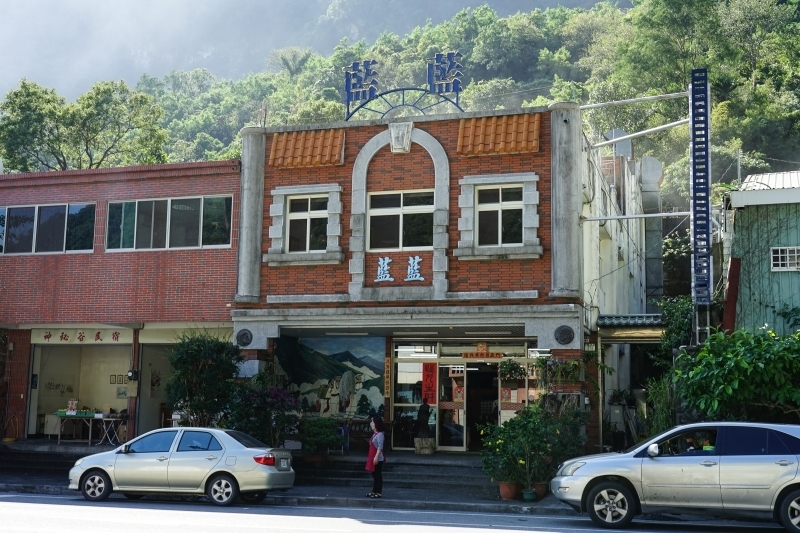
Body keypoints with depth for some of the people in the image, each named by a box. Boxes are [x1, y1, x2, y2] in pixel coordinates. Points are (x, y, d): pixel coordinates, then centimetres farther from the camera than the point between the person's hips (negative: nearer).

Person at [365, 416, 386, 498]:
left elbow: (380, 447, -21)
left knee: (378, 475, -4)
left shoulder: (380, 434, -16)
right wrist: (370, 457, 20)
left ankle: (378, 492, -1)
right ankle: (374, 491, 21)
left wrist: (376, 457, -25)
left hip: (378, 458, -10)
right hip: (373, 457, 10)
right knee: (374, 475, 14)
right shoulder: (374, 434, 14)